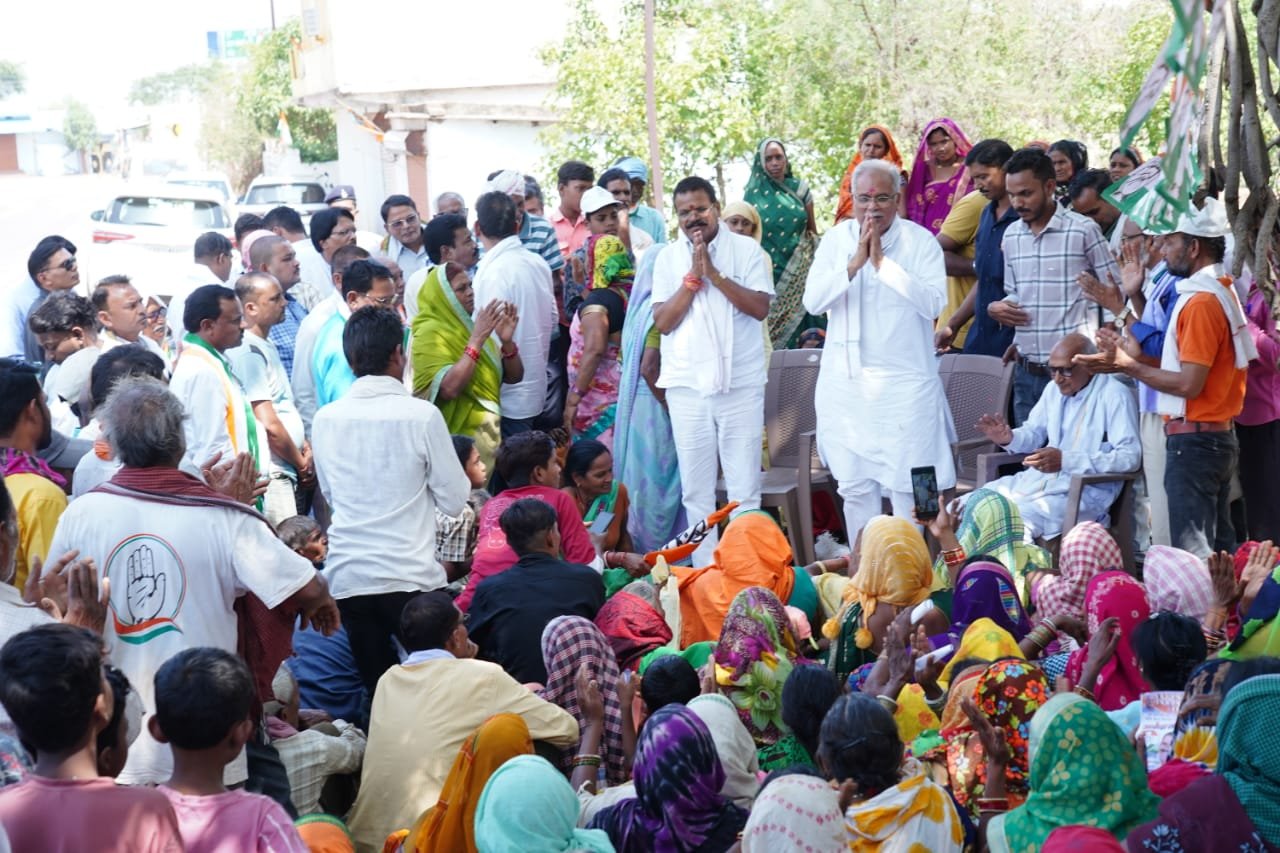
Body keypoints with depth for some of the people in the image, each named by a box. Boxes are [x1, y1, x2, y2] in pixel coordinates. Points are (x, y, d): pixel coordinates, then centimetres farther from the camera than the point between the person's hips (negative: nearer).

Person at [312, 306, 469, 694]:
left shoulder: (326, 419, 1)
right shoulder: (421, 415, -10)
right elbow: (454, 500, -4)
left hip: (347, 578, 4)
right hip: (410, 577, -3)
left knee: (376, 688, 12)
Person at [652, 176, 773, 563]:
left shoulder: (747, 249, 2)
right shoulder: (668, 258, 6)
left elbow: (761, 307, -8)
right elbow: (663, 322, -1)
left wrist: (714, 273, -14)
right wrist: (693, 276, -10)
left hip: (741, 383, -2)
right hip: (687, 385, 2)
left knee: (744, 486, 1)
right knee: (696, 489, 6)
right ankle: (705, 570, 13)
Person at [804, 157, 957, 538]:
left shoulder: (921, 241, -2)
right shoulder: (835, 239, 6)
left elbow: (933, 302, -15)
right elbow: (812, 301, -3)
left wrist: (882, 261, -16)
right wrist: (855, 262, -14)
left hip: (905, 381, -3)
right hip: (845, 381, 3)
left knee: (907, 486, -4)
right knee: (854, 486, 8)